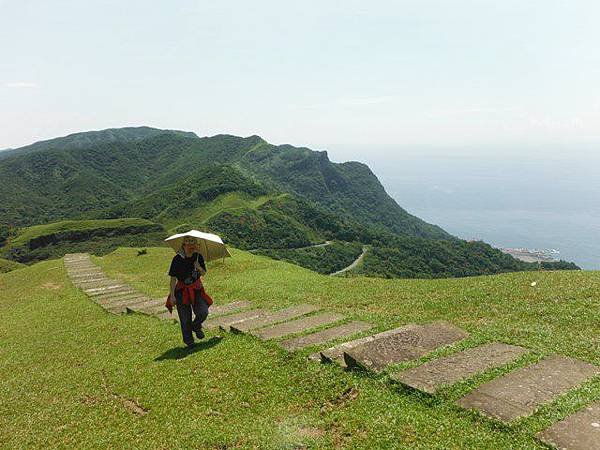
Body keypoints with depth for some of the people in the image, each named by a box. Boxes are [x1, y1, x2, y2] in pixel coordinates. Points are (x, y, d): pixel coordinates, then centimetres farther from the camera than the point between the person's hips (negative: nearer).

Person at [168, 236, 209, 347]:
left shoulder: (198, 257, -3)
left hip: (196, 288, 3)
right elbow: (173, 278, -10)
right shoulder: (177, 259, -13)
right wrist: (172, 295, -12)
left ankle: (196, 326, 24)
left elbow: (203, 273, 7)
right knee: (185, 318, 4)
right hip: (182, 290, -2)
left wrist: (199, 268, -16)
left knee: (203, 312, -10)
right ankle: (188, 339, 27)